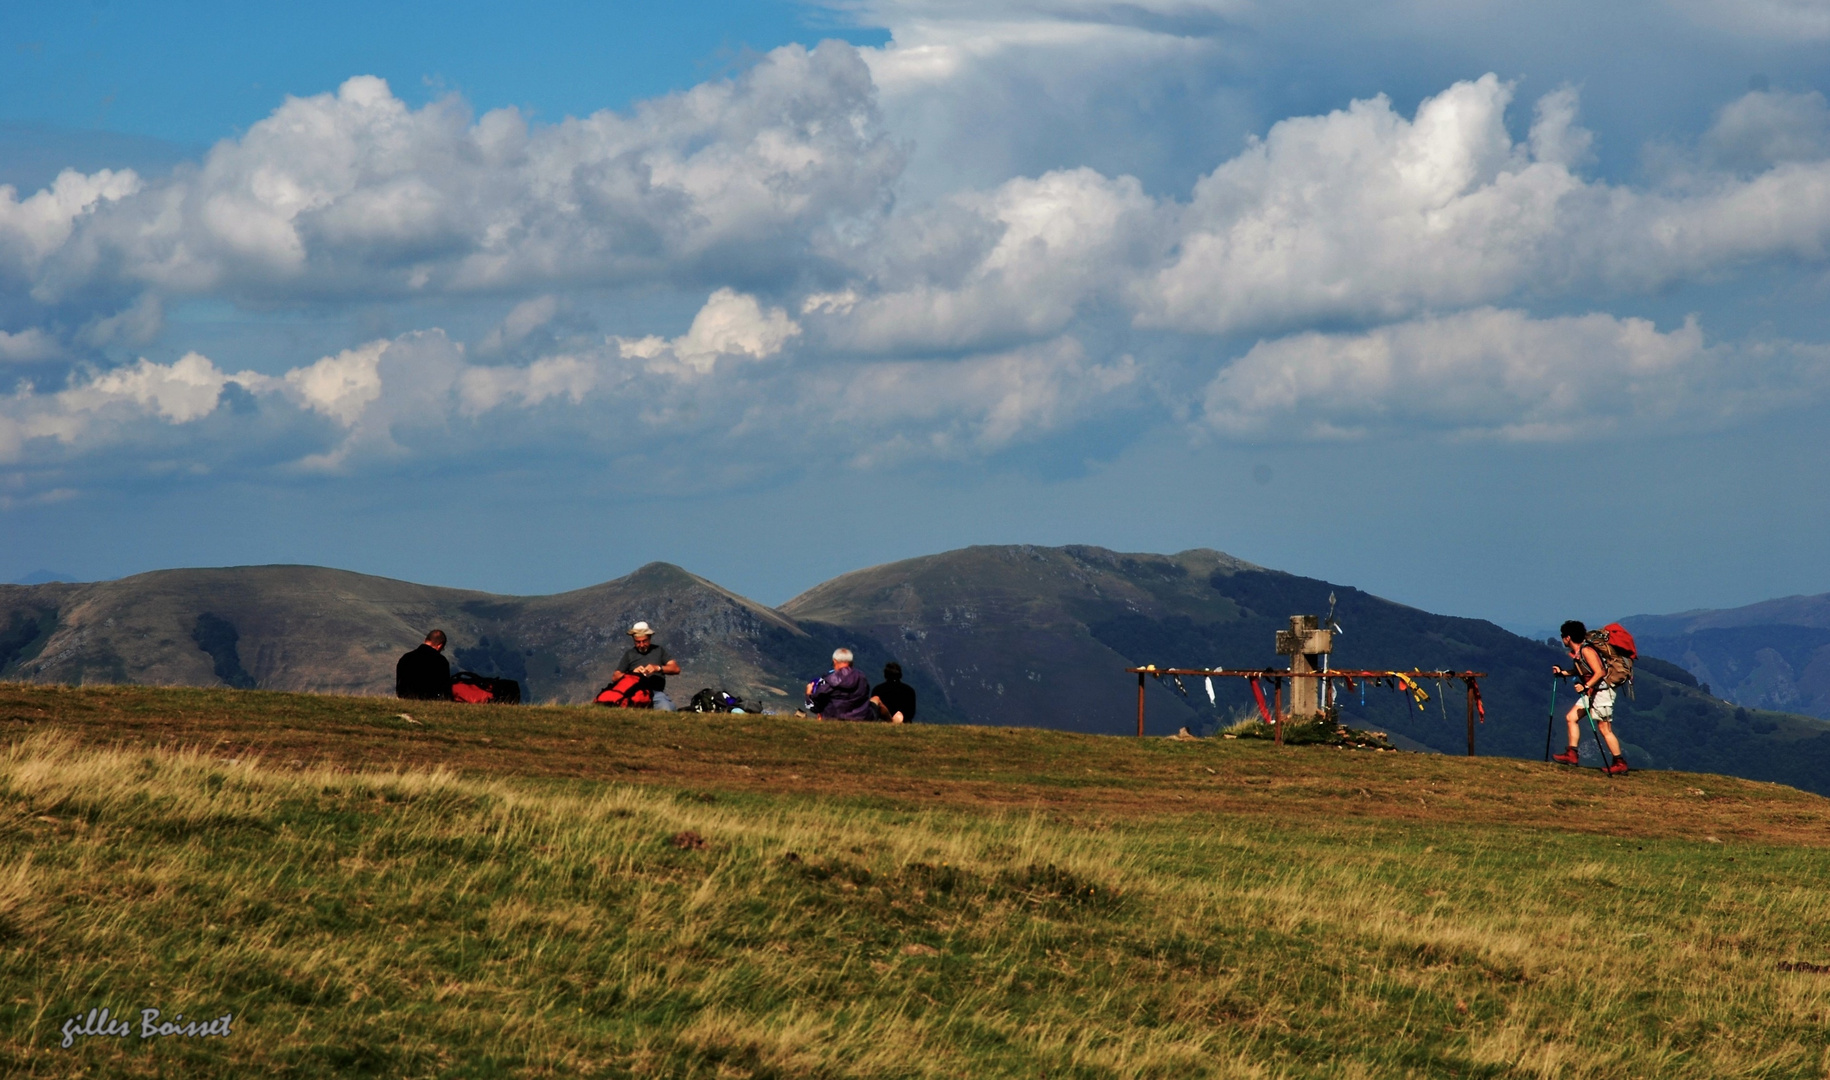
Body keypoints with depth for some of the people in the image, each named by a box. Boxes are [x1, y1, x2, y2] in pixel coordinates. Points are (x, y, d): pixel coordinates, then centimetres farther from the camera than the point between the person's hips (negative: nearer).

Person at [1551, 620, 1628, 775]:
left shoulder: (1586, 651, -20)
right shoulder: (1577, 652, 8)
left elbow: (1599, 672, -25)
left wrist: (1585, 686, -33)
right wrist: (1562, 672, 13)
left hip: (1602, 691, -10)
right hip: (1591, 692, 10)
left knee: (1604, 729, -8)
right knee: (1572, 717, 8)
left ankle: (1620, 763, -2)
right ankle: (1571, 755, 10)